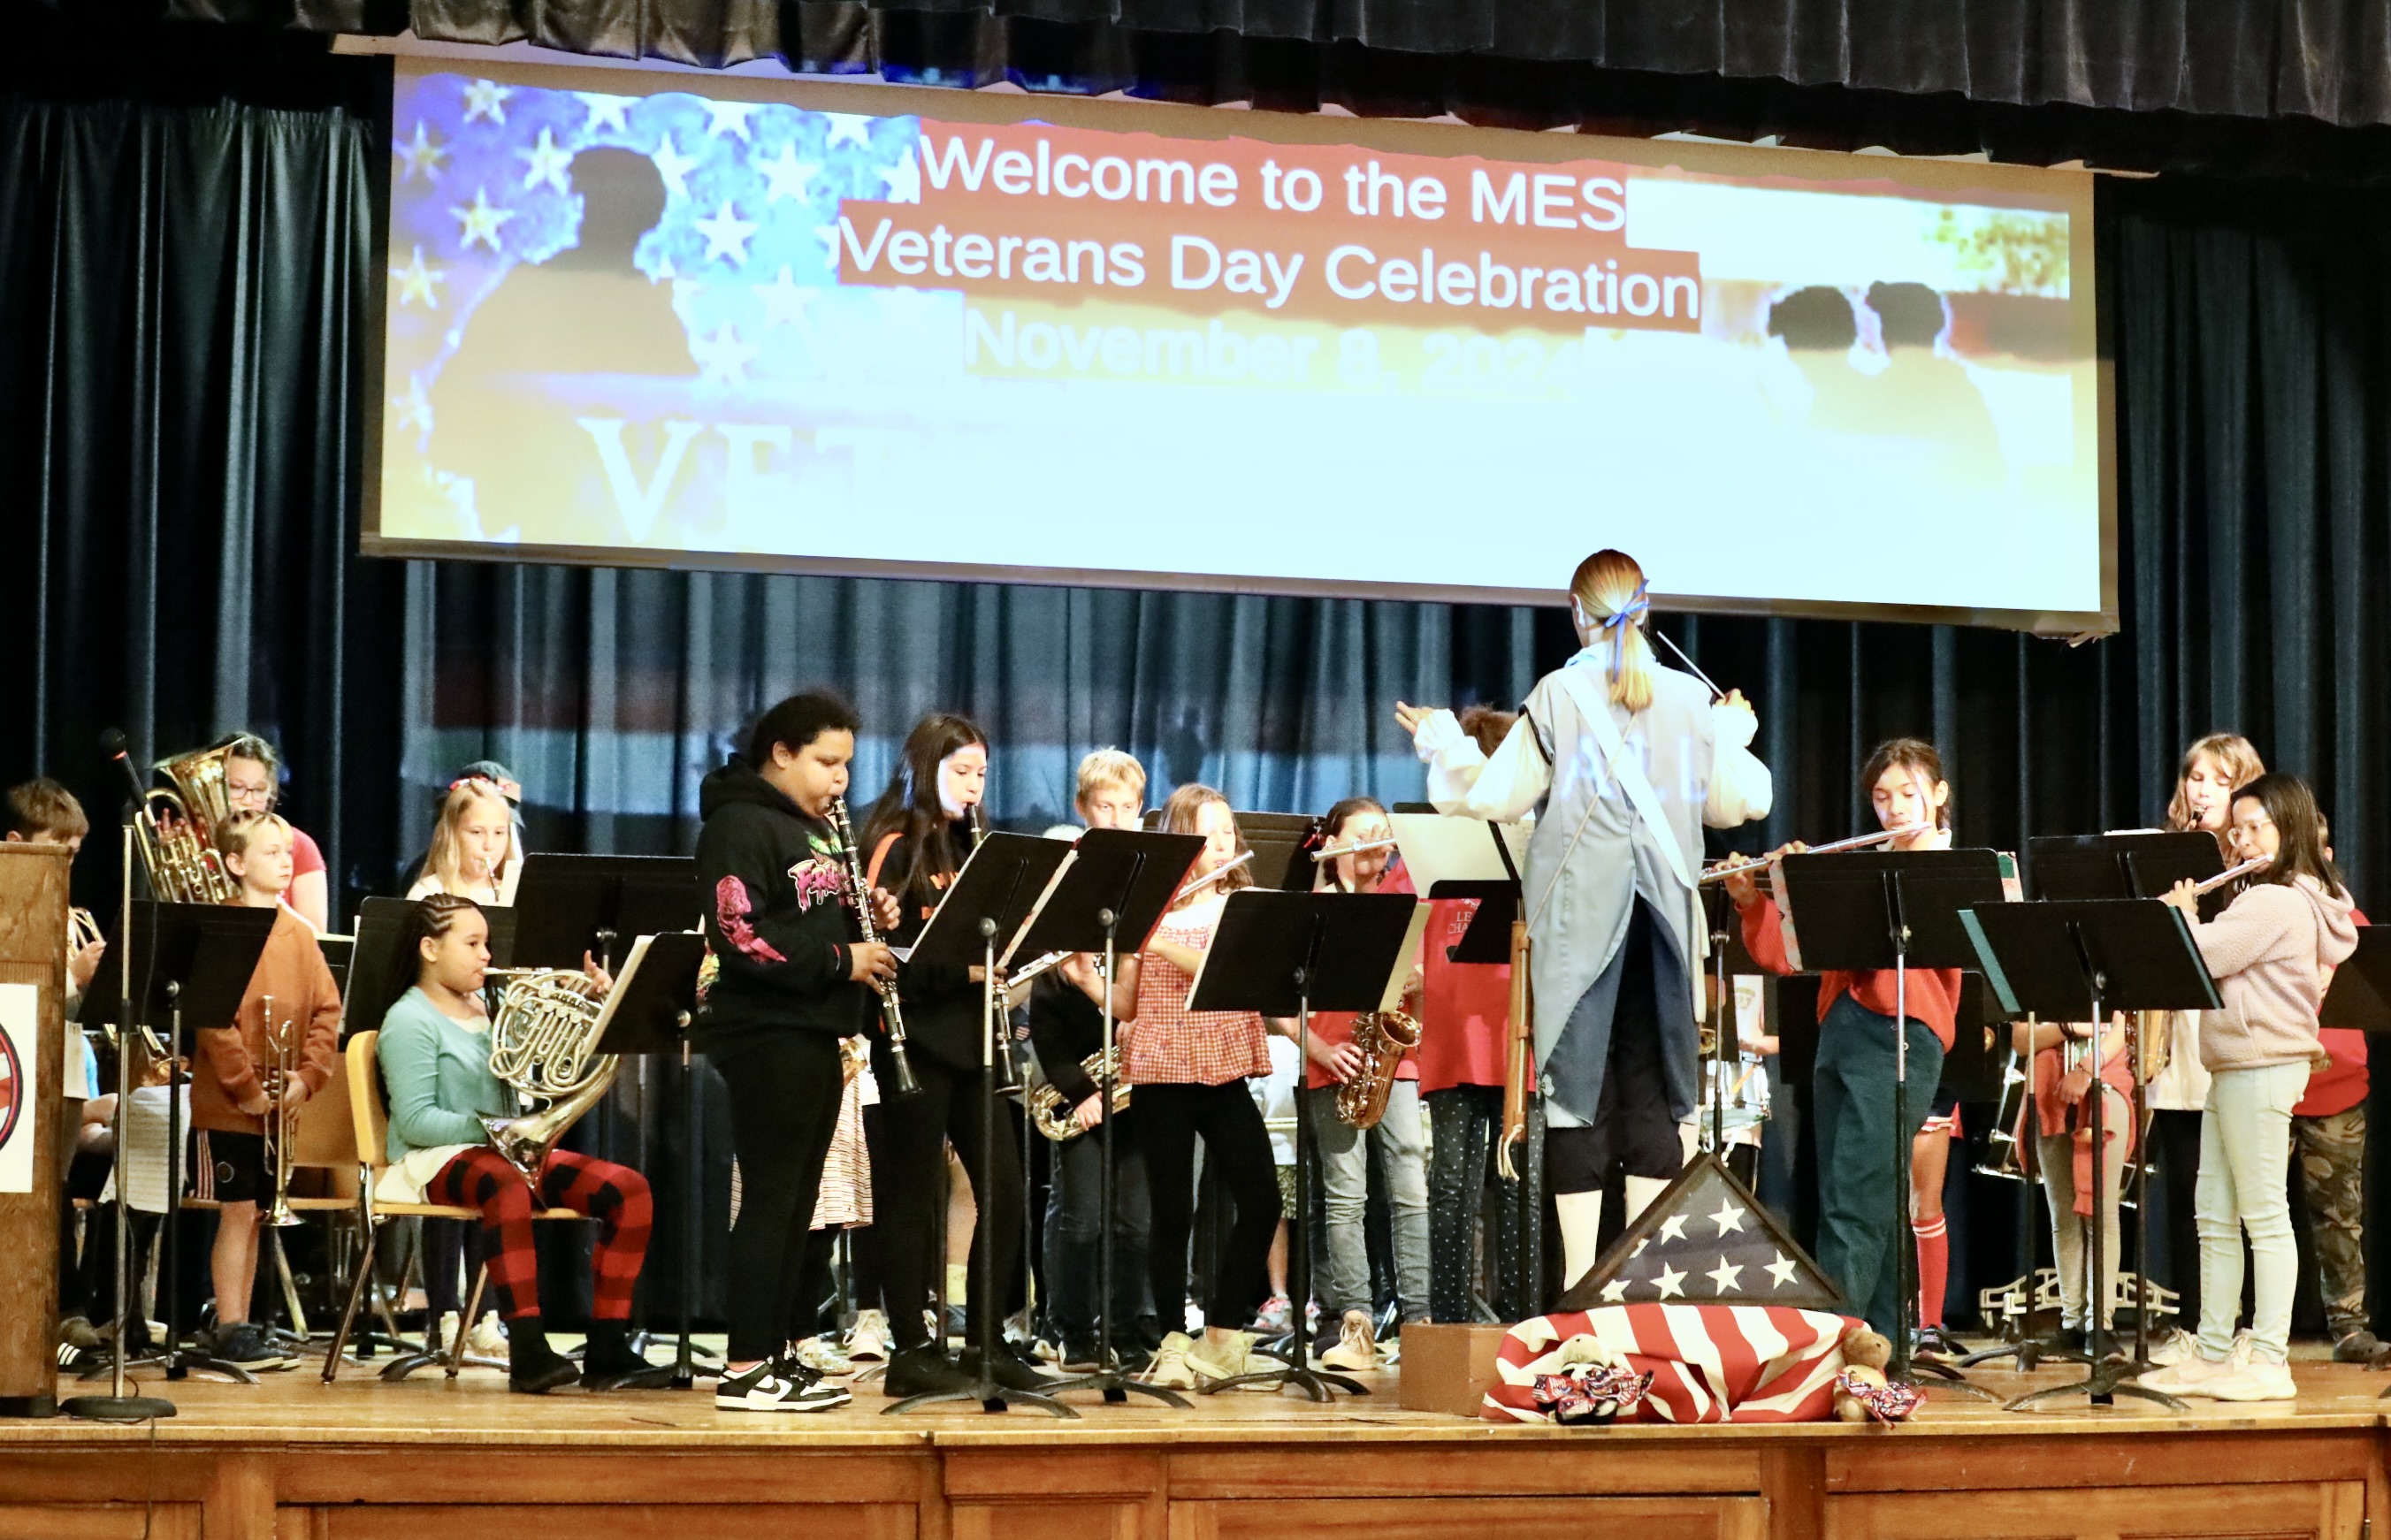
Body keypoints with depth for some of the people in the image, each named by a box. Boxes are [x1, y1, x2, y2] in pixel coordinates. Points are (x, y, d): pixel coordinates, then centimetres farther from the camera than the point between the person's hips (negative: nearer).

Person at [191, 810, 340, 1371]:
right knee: (237, 1213, -4)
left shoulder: (300, 934, 10)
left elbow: (327, 1009, 7)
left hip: (279, 1108, 6)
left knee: (253, 1217, 11)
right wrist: (245, 1086, -17)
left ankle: (239, 1326, 18)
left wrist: (307, 1076, -6)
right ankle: (230, 1330, 2)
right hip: (229, 1106, -6)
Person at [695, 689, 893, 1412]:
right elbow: (743, 936, -20)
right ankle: (744, 1370, -5)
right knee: (770, 1198, -8)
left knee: (797, 1203, 10)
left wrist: (868, 919, 4)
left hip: (814, 1034, 9)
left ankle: (776, 1356, 15)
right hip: (765, 1034, -9)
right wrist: (840, 959, -20)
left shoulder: (817, 830, 19)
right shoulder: (740, 826, -9)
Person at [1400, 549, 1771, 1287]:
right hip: (1663, 913, 3)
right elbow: (1736, 803, 8)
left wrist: (1443, 743, 13)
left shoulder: (1559, 695, -6)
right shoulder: (1690, 699, 3)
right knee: (1652, 1092, 7)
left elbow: (1495, 795, -4)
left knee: (1577, 1088, 0)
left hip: (1581, 913, -3)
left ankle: (1581, 1276, -3)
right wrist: (1735, 738, 26)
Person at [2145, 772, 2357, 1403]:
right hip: (2233, 1068, 11)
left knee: (2264, 1215, -8)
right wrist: (2189, 919, 9)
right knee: (2214, 1215, 11)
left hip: (2261, 1067, -11)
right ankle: (2213, 1355, 14)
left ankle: (2269, 1362, -6)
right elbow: (2215, 959, 22)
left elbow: (2200, 957, -20)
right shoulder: (2287, 899, 18)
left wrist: (2181, 911, -2)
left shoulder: (2275, 902, -15)